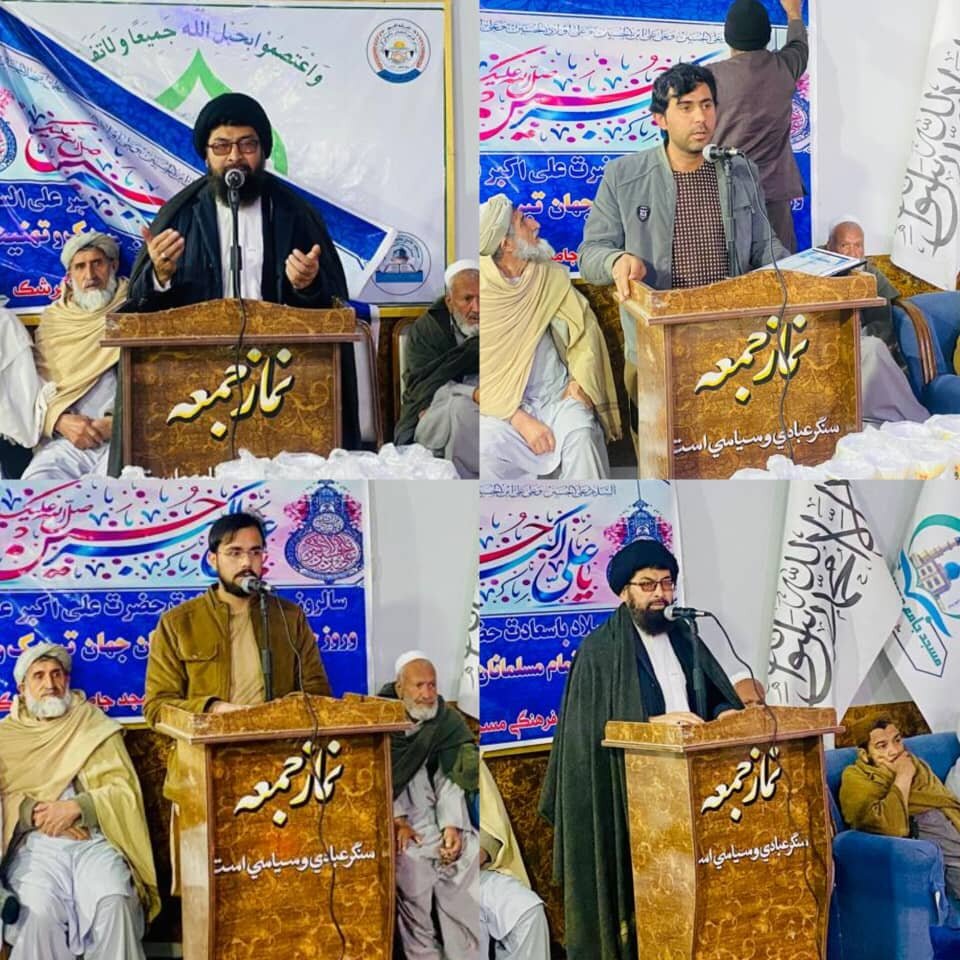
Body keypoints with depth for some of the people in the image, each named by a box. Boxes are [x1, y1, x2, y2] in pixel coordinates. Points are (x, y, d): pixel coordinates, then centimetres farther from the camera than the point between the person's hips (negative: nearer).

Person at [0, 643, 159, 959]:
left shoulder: (95, 726, 15)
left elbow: (124, 791, 5)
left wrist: (76, 808, -11)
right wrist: (34, 812, -13)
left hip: (94, 840, 0)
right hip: (34, 843, 0)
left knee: (113, 902, -31)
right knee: (39, 910, -32)